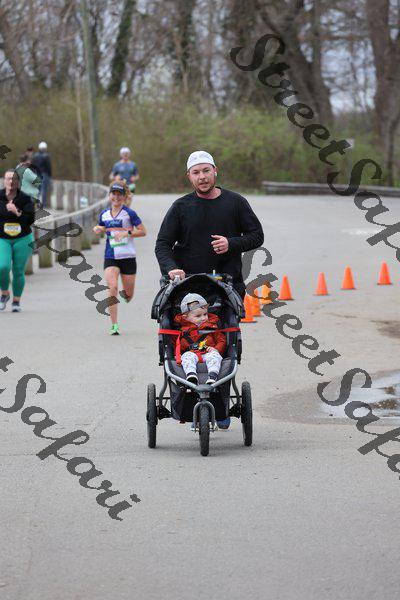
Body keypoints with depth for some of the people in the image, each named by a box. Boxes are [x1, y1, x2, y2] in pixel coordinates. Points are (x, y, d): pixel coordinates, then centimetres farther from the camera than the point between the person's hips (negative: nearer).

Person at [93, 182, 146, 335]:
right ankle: (114, 326, -15)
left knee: (129, 295, 7)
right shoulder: (104, 214, 8)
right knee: (112, 288, -19)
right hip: (110, 257, 2)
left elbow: (143, 231, -5)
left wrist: (127, 233, -18)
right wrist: (97, 229, 1)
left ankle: (124, 294, 47)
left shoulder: (129, 213, -5)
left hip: (128, 257, -2)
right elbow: (101, 229, 25)